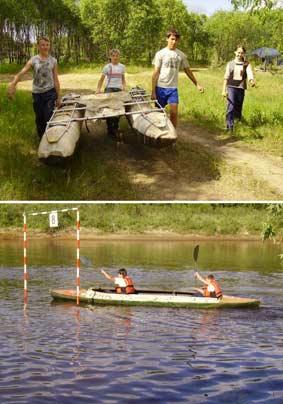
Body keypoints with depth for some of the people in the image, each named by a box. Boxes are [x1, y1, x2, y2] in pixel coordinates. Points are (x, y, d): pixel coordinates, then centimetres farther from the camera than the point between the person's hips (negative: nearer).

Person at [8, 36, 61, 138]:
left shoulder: (53, 61, 1)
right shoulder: (33, 60, -3)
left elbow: (55, 80, 4)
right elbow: (22, 72, -17)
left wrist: (59, 97, 3)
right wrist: (13, 84, -35)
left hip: (50, 93, -1)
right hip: (37, 93, 1)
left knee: (48, 118, -8)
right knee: (39, 119, 10)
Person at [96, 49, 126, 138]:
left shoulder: (122, 67, 10)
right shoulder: (107, 67, 1)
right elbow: (101, 79, 4)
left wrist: (124, 87, 2)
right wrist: (98, 89, -8)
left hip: (119, 89, 3)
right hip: (109, 89, -3)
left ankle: (115, 127, 16)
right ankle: (110, 129, -6)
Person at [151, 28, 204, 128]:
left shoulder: (181, 55, 6)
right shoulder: (160, 53, -3)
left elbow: (188, 71, 16)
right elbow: (156, 73, -4)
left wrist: (197, 84, 15)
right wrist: (153, 91, -8)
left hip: (173, 88, 2)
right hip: (161, 87, -2)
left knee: (174, 112, -5)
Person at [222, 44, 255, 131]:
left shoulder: (246, 64, 5)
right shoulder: (230, 64, 7)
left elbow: (250, 73, -13)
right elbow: (226, 77, 6)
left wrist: (252, 81, -36)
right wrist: (224, 90, 1)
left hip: (241, 88, 1)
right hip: (231, 87, -1)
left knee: (238, 108, 9)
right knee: (231, 106, -15)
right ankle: (229, 127, -16)